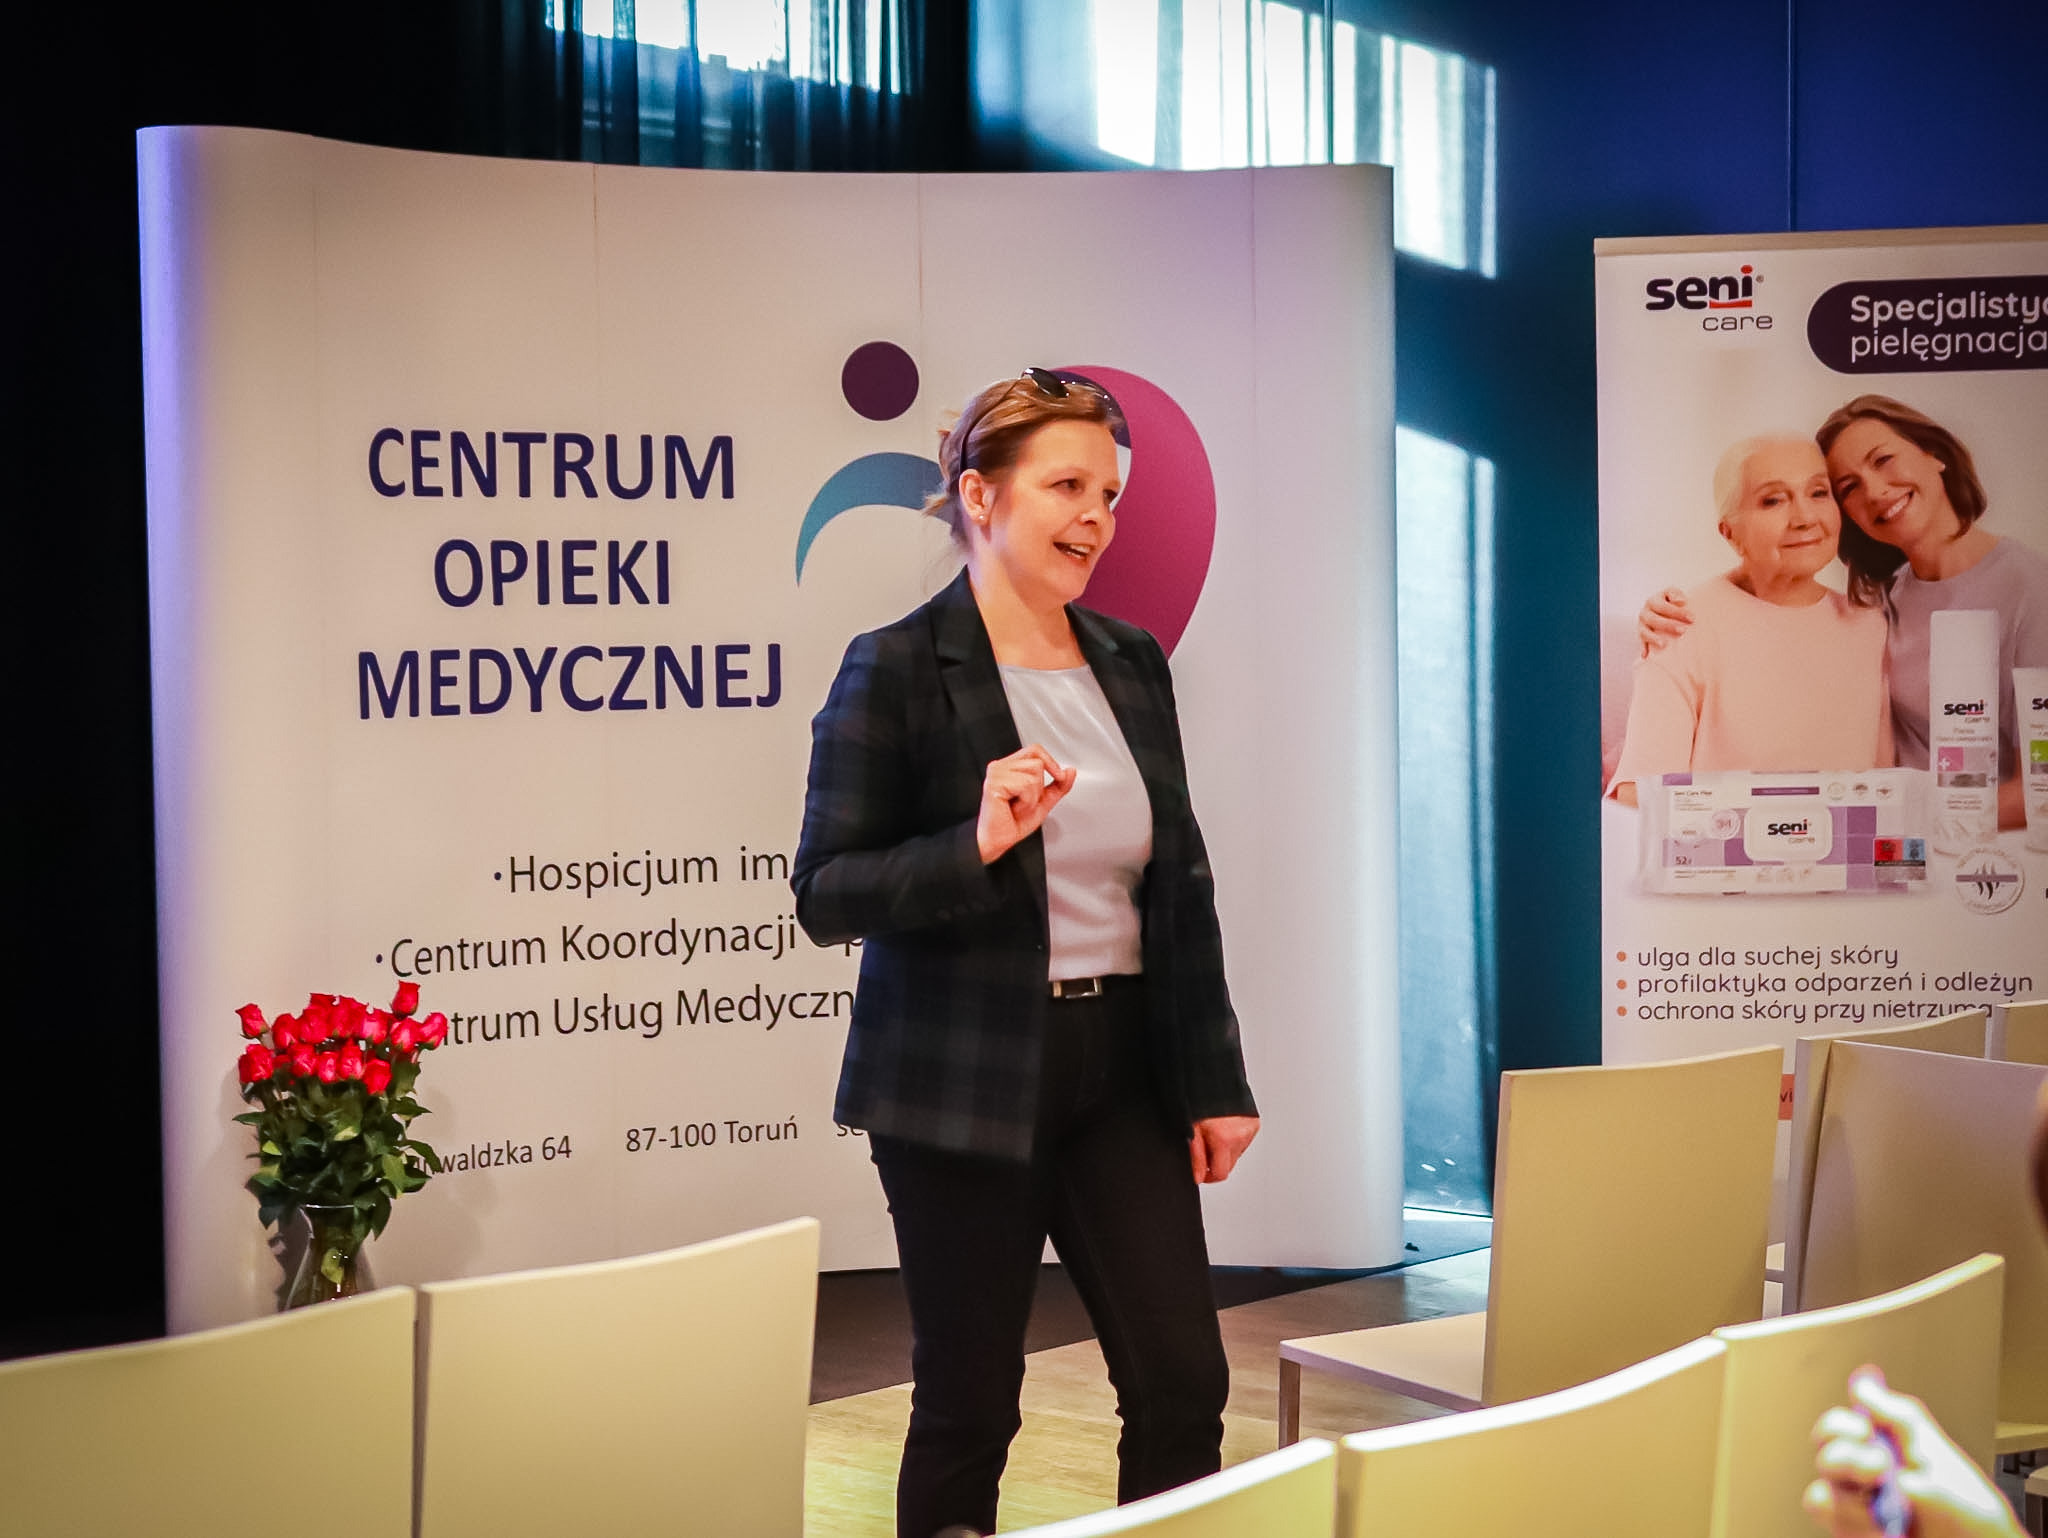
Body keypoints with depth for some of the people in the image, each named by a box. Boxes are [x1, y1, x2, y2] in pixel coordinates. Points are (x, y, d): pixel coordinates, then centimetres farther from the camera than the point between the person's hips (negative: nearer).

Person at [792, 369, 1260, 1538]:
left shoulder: (1132, 663, 10)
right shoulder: (898, 672, -7)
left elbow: (1182, 882, 13)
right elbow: (827, 894, -9)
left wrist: (1215, 1079, 10)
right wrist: (978, 845, -24)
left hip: (1121, 1070, 5)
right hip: (965, 1087, -5)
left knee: (1184, 1385, 2)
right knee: (969, 1408, 4)